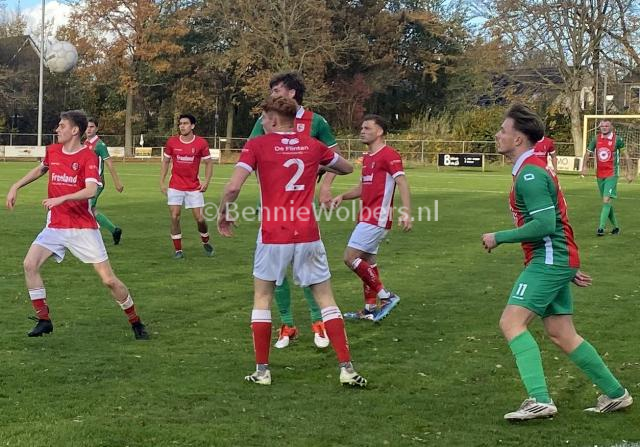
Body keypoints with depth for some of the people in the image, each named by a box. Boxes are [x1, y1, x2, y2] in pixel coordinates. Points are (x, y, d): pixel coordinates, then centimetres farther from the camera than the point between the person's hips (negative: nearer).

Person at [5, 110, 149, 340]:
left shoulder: (88, 156, -12)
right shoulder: (52, 151, 5)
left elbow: (91, 190, -26)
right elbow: (40, 169, 27)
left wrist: (61, 198, -35)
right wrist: (16, 186, 19)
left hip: (83, 228, -5)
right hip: (55, 226, 5)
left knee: (108, 279, -4)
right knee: (30, 264, -15)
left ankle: (136, 323, 14)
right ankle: (43, 320, -3)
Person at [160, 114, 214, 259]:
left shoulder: (201, 143, -5)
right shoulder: (172, 142, -1)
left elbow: (208, 163, 5)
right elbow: (165, 162, 9)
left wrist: (206, 181, -7)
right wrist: (162, 182, 3)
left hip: (194, 188, -1)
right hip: (175, 187, 1)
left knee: (200, 218, 0)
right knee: (175, 217, -7)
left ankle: (206, 243, 29)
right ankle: (178, 250, 4)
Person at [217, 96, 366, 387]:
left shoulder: (257, 145, -3)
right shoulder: (313, 146, 8)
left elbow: (233, 187, -13)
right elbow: (347, 168, 24)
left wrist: (223, 214, 5)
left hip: (273, 235, -2)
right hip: (307, 235, 2)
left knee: (262, 298, 16)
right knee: (326, 299, 10)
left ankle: (261, 370, 15)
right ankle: (347, 368, 4)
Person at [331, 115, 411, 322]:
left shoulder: (389, 155, -11)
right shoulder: (367, 157, 17)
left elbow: (402, 183, -19)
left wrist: (406, 213, -30)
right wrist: (343, 196, 8)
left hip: (377, 218, -10)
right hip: (367, 217, 10)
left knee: (350, 257, -13)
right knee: (367, 261, 13)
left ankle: (386, 296, -6)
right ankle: (370, 308, 20)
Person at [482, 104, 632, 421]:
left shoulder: (529, 174, -15)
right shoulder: (532, 169, 18)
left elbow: (544, 224, -24)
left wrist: (499, 238, -16)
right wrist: (569, 270, 24)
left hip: (549, 260, -10)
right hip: (555, 261, 10)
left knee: (511, 322, -16)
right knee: (561, 334, 13)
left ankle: (539, 400, -24)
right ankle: (615, 394, 20)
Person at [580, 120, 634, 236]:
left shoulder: (617, 140, -5)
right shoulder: (596, 140, 6)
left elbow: (626, 156, 0)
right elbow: (587, 153, 11)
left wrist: (629, 172, -4)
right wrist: (584, 166, -7)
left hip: (612, 175, -5)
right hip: (599, 175, 5)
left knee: (607, 200, -16)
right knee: (606, 201, 11)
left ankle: (601, 227, -20)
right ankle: (615, 226, 25)